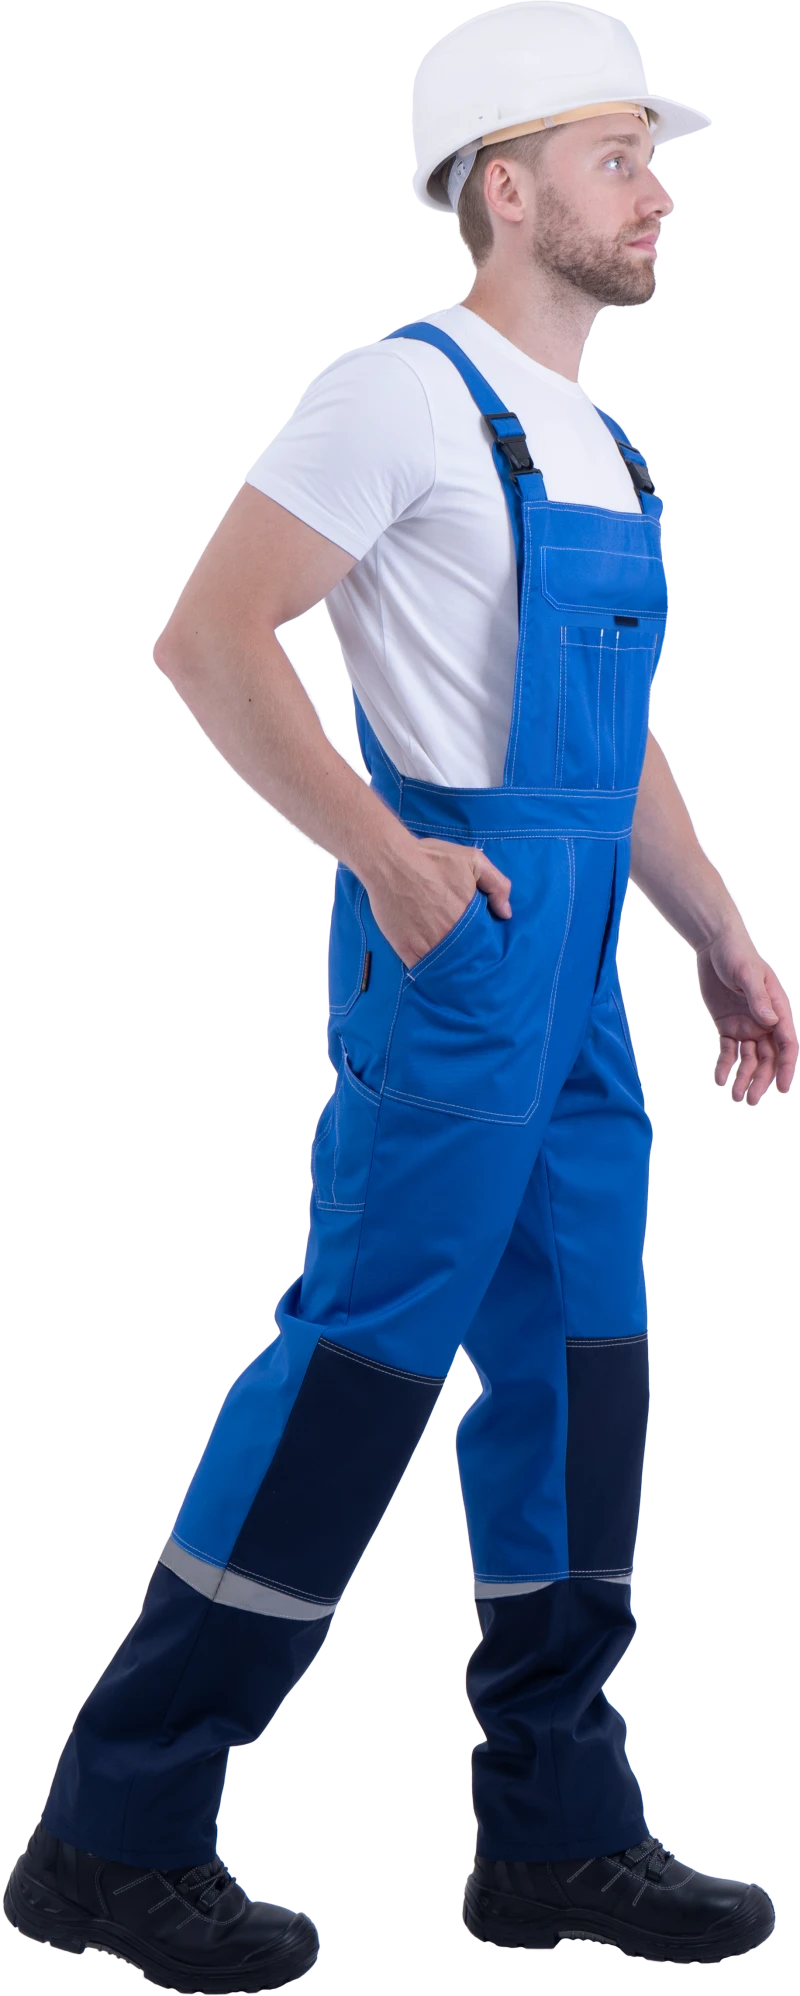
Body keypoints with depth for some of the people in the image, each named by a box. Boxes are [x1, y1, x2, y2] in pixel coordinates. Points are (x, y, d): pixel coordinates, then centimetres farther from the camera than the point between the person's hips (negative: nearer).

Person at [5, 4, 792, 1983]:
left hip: (566, 976, 9)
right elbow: (210, 635, -18)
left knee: (576, 1371, 9)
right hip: (456, 935, -9)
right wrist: (382, 848, -24)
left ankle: (555, 1831, 18)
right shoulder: (408, 393, -10)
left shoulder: (590, 441, 19)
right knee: (368, 1358, -9)